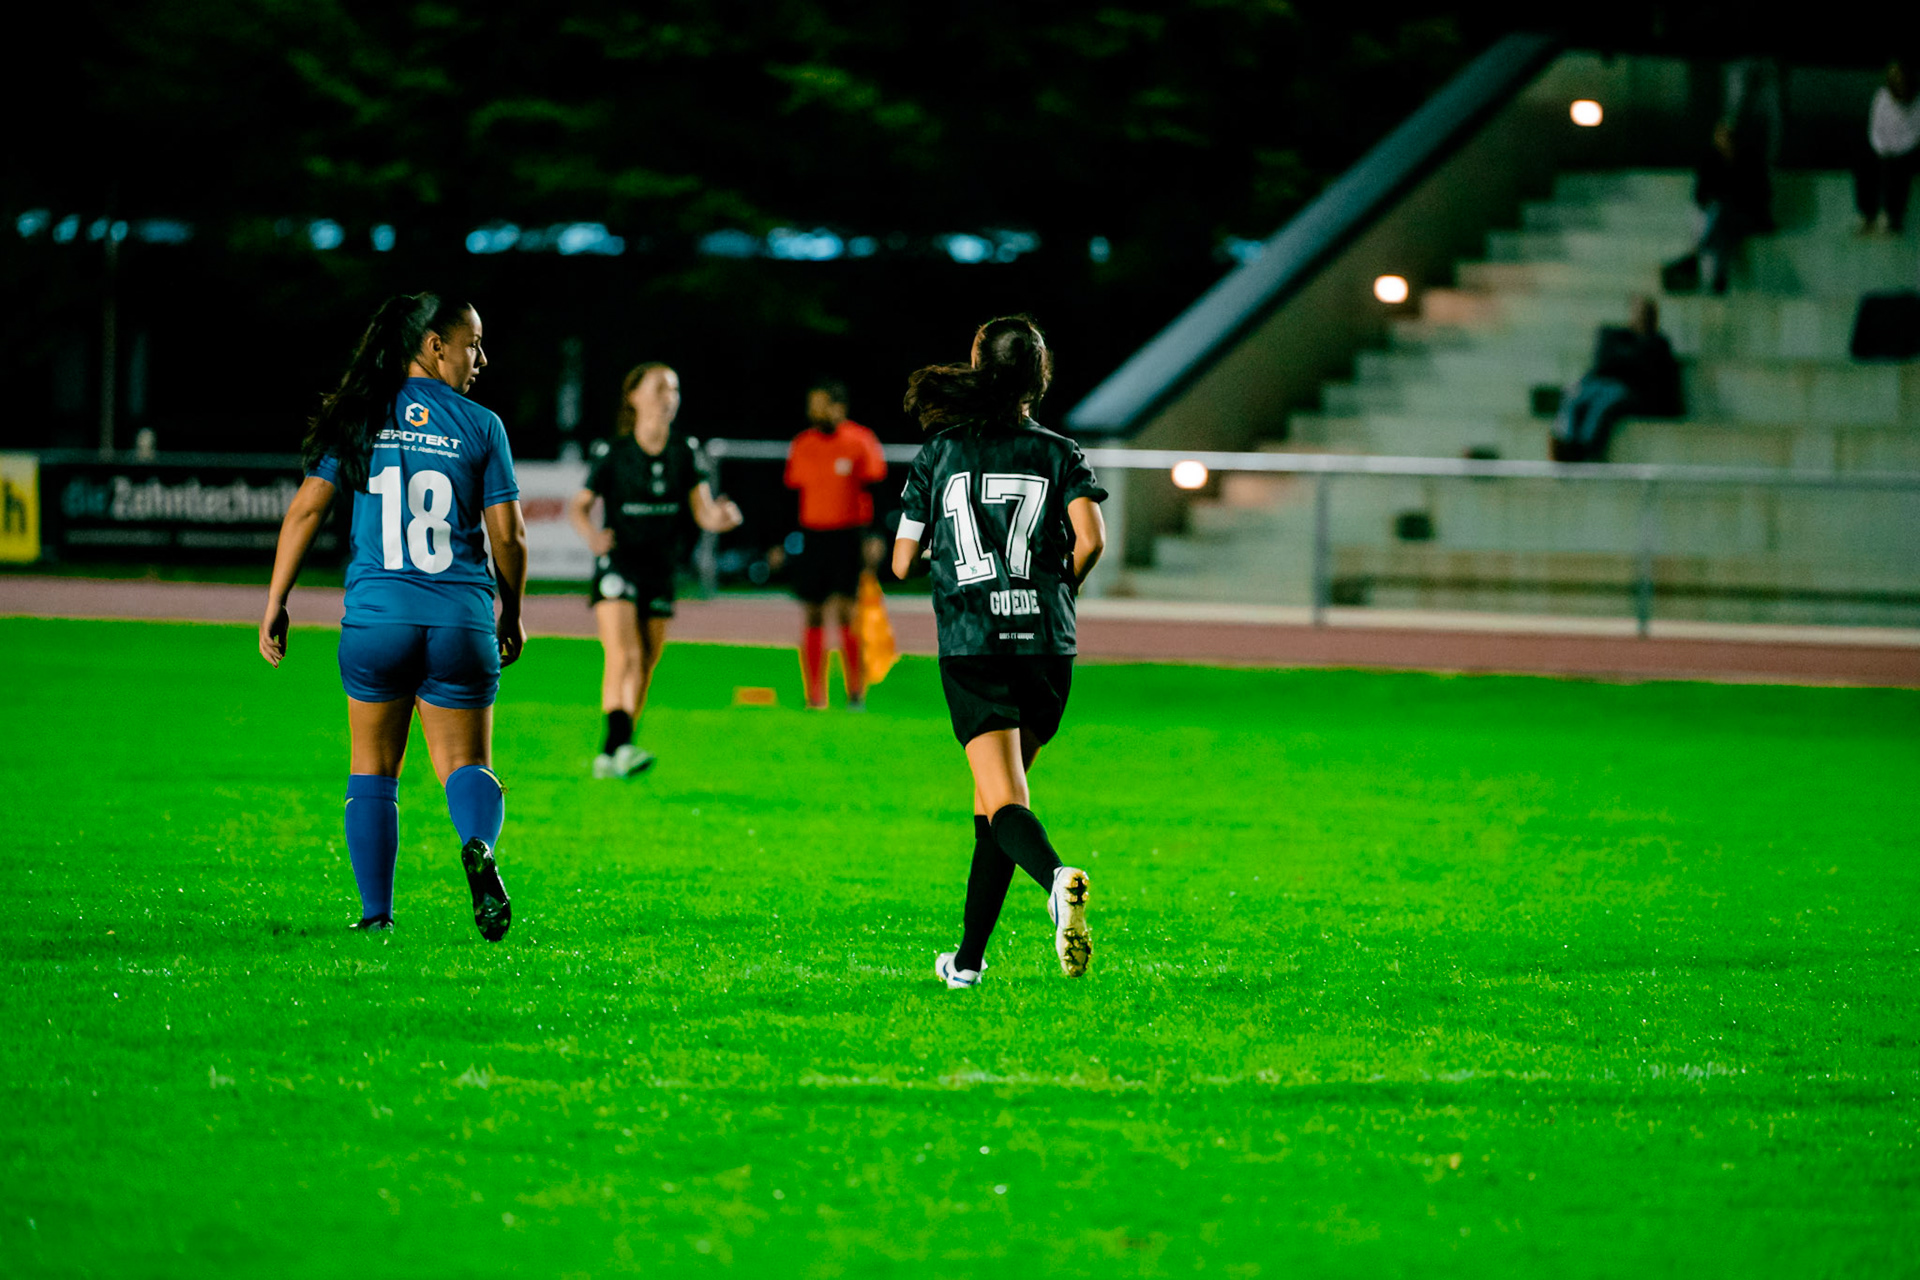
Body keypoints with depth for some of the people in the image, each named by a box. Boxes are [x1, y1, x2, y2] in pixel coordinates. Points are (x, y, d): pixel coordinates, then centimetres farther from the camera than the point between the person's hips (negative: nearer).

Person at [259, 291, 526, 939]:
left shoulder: (360, 419, 5)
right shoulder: (480, 427, 1)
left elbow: (306, 509, 0)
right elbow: (508, 534, 1)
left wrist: (275, 605, 6)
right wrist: (512, 616, 16)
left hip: (376, 618, 1)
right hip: (462, 619, -1)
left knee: (373, 769, 14)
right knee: (465, 763, 7)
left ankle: (376, 914, 7)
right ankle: (479, 846, -27)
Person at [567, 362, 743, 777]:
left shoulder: (686, 452, 1)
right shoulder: (611, 453, -6)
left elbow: (703, 510, -5)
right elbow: (579, 505, 0)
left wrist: (719, 518, -29)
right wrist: (591, 534, -22)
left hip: (660, 572, 4)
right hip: (617, 567, -4)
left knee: (644, 668, 8)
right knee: (623, 655, -22)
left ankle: (609, 757, 19)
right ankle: (620, 744, -34)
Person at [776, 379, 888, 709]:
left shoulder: (860, 441, -2)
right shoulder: (802, 445, 10)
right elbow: (792, 494, 16)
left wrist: (874, 538, -13)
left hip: (849, 534, -4)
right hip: (811, 536, 4)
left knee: (846, 610, -12)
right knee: (812, 616, 2)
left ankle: (856, 691, -4)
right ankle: (814, 695, 6)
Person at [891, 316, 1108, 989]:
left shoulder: (940, 453, 5)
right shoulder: (1058, 453, 4)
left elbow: (902, 562, 7)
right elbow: (1091, 538, -11)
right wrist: (1060, 585, 10)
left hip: (970, 647, -2)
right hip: (1046, 644, 2)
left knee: (1006, 803, -11)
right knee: (993, 800, 16)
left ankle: (1055, 876, -43)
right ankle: (969, 956, 19)